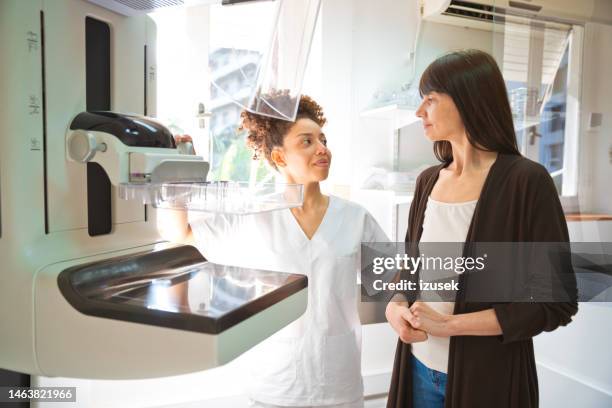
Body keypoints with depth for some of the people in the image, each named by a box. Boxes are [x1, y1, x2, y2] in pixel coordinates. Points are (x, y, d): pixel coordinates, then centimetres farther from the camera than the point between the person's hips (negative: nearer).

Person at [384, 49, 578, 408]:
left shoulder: (527, 181, -15)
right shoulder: (428, 180, 1)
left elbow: (556, 304, -15)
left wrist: (449, 324, -18)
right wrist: (396, 306, -10)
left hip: (489, 377, -4)